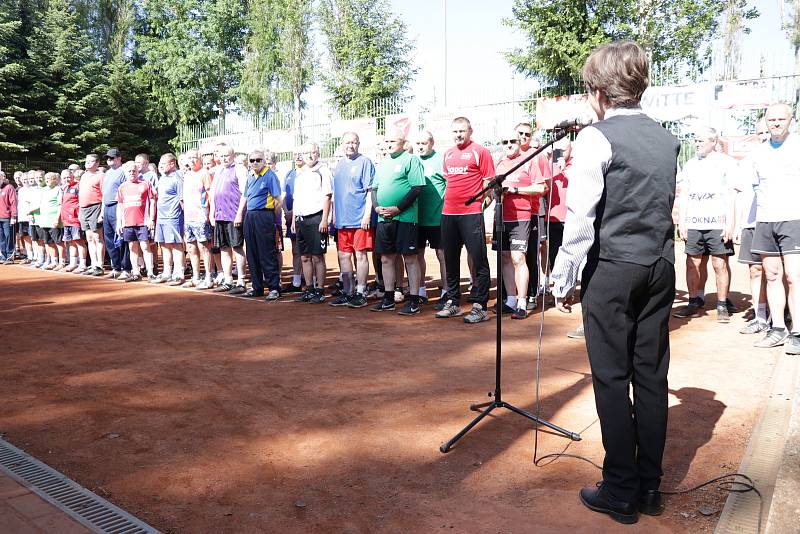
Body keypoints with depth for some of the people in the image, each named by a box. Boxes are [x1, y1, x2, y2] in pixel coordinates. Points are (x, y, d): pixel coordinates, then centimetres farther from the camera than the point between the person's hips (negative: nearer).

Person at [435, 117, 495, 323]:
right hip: (448, 213, 7)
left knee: (479, 260, -4)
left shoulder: (479, 151, -1)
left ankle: (480, 306, 0)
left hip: (471, 213, -7)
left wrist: (483, 201, -10)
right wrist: (447, 200, 16)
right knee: (450, 260, 12)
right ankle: (453, 303, 23)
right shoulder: (448, 154, 17)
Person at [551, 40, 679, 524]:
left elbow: (580, 218, -13)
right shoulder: (667, 139, 11)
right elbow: (668, 206, 15)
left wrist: (563, 281, -7)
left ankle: (620, 491, 11)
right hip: (661, 266, 6)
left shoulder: (597, 138, -10)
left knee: (612, 377, 2)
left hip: (612, 268, -6)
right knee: (652, 375, 10)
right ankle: (649, 487, 21)